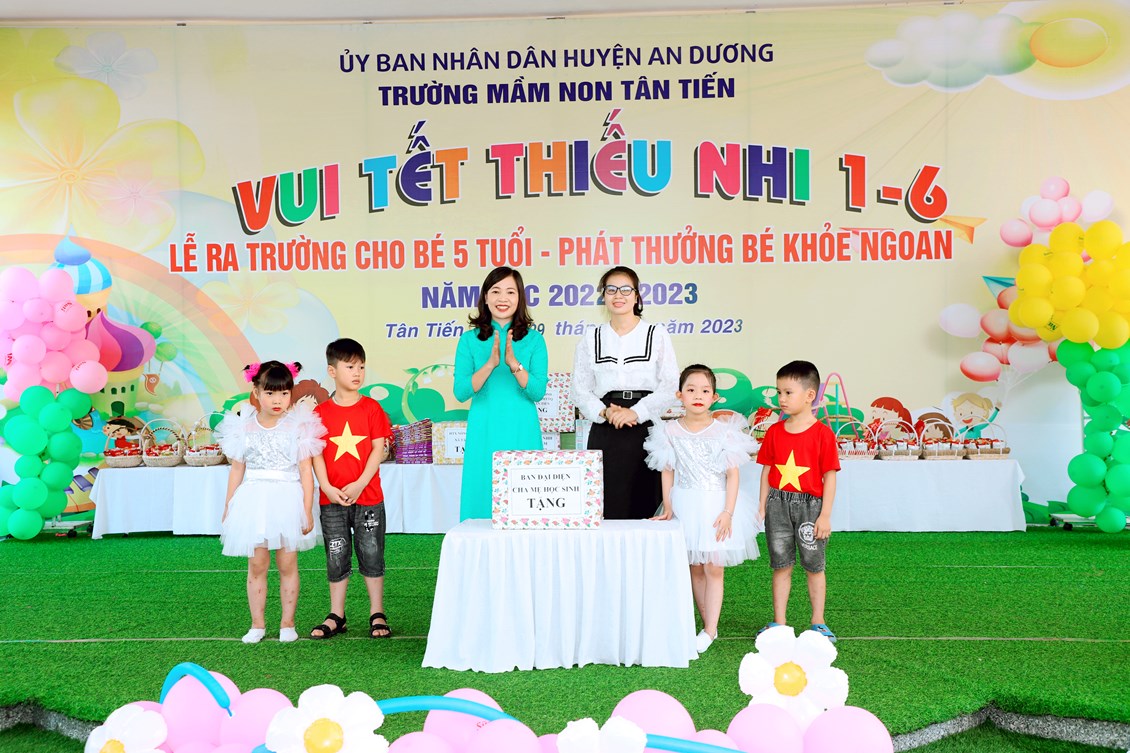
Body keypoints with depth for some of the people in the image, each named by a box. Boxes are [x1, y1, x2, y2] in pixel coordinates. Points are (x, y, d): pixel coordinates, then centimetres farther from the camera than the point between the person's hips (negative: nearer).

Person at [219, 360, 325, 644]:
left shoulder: (299, 427, -3)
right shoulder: (243, 428, 3)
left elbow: (305, 473, -2)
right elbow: (236, 471, 9)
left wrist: (307, 511, -5)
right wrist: (228, 508, 10)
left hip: (287, 500, -1)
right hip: (253, 501, 2)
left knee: (287, 564, 5)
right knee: (256, 565, 6)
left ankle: (287, 623, 16)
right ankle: (257, 624, 17)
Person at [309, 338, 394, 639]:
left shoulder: (371, 408, -1)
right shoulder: (321, 412, 2)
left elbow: (378, 449, -5)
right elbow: (316, 454, -1)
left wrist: (359, 485, -14)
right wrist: (327, 488, -13)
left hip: (368, 497, -1)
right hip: (331, 499, 1)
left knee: (371, 555, 6)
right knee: (336, 557, 10)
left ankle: (377, 615, 17)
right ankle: (336, 617, 21)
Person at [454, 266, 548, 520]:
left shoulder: (533, 339, 4)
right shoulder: (470, 340, 4)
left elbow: (538, 392, -4)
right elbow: (460, 392, -5)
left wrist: (513, 363, -19)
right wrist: (490, 363, -18)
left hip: (522, 433, 0)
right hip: (483, 433, 0)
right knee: (482, 496, 2)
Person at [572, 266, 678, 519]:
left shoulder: (657, 335, 7)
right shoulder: (590, 339, 13)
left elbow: (671, 385, -2)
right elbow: (580, 389, 7)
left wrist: (636, 412, -13)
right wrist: (605, 412, -11)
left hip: (645, 430, -1)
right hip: (604, 434, 1)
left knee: (644, 506, -3)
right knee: (606, 507, -3)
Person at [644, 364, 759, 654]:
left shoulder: (724, 431, -5)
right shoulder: (670, 431, 0)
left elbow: (733, 475, -5)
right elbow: (668, 472, 6)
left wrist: (727, 512, -11)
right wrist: (668, 508, 2)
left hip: (716, 505, -2)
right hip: (685, 506, 2)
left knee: (713, 568, 0)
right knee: (695, 567, 9)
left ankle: (710, 630, 5)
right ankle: (706, 623, 20)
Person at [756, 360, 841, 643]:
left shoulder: (822, 433, -8)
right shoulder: (774, 431, 4)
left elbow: (829, 477, -7)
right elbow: (767, 470, 8)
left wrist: (825, 515, -9)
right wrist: (763, 506, 3)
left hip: (809, 505, -3)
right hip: (779, 504, 3)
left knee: (814, 566, 8)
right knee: (781, 565, 9)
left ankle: (818, 623, 21)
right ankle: (779, 623, 18)